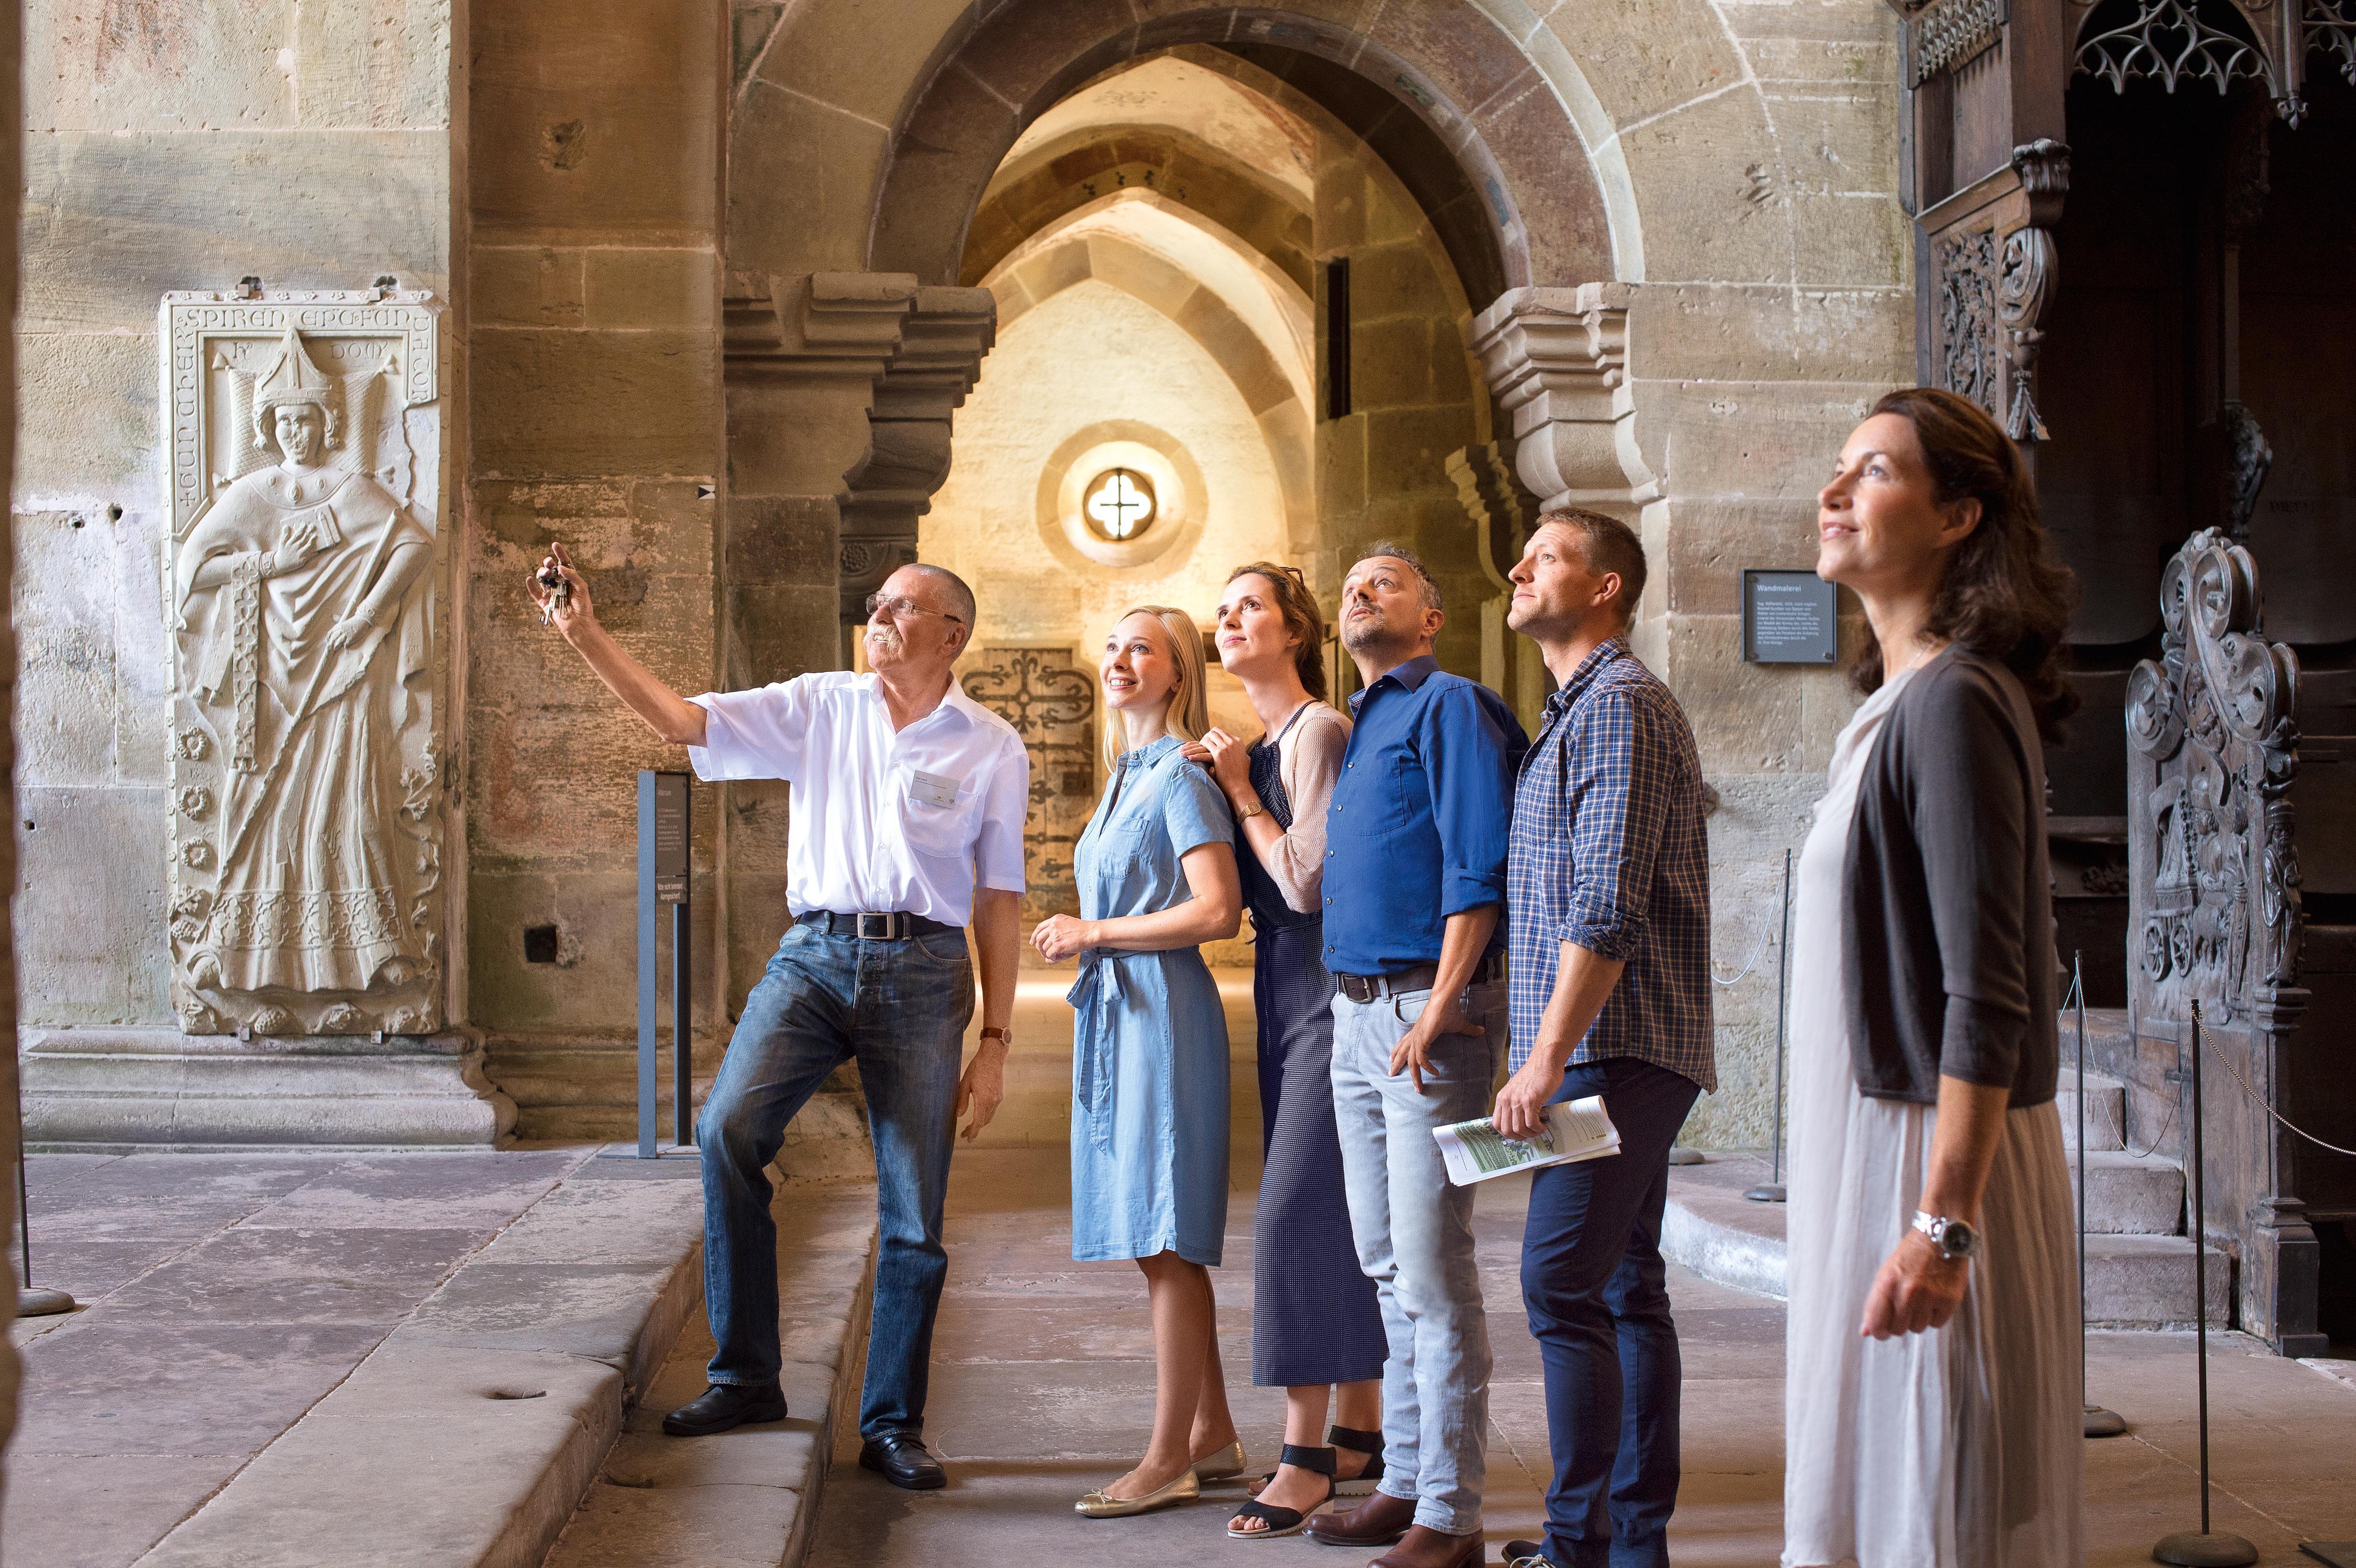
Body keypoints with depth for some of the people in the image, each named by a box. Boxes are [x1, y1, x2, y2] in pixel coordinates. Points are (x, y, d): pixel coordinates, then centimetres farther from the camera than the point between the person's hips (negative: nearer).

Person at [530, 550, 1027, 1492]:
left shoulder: (991, 748, 6)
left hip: (923, 970, -1)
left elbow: (999, 902, 6)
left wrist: (994, 1042, 2)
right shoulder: (820, 707, 9)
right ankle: (746, 1374, -8)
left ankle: (892, 1424, 17)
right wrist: (585, 635, -9)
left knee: (914, 1214, 2)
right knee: (728, 1128, -21)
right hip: (815, 954, 1)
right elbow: (682, 722, 1)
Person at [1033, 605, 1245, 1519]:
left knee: (1166, 1244, -5)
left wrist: (1093, 933, -13)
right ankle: (1212, 1438, 20)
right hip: (1115, 1015, 10)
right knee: (1161, 1244, 12)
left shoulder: (1181, 777, -9)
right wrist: (1085, 939, 12)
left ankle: (1169, 1461, 0)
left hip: (1162, 1014, -10)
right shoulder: (1127, 780, 18)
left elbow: (1218, 911, -19)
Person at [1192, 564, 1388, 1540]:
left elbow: (1307, 881, -18)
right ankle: (1358, 1439, 20)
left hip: (1330, 987, -9)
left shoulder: (1319, 731, -12)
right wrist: (1230, 790, 5)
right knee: (1333, 1212, 12)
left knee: (1298, 1209, -10)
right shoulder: (1253, 748, 15)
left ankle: (1308, 1457, -5)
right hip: (1282, 984, 9)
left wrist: (1242, 794, -8)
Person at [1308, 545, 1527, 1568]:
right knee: (1386, 1265, 14)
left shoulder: (1451, 707, -7)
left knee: (1432, 1272, -7)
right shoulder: (1357, 725, 19)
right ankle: (1405, 1482, 23)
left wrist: (1437, 1012, -21)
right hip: (1355, 1017, 9)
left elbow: (1477, 873, -16)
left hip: (1426, 1011, -9)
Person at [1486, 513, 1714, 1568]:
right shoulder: (1581, 709, 22)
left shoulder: (1620, 704, -10)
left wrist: (1547, 1057, -22)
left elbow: (1607, 907, -20)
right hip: (1622, 1054, 10)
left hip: (1613, 1048, -10)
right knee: (1626, 1288, 11)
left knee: (1563, 1283, -13)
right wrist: (1550, 1053, 18)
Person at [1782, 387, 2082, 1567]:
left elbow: (1984, 997, -21)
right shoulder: (1896, 701, 14)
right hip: (1871, 1133, 10)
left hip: (1934, 1148, -10)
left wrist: (1942, 1221, -25)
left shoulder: (1953, 704, -16)